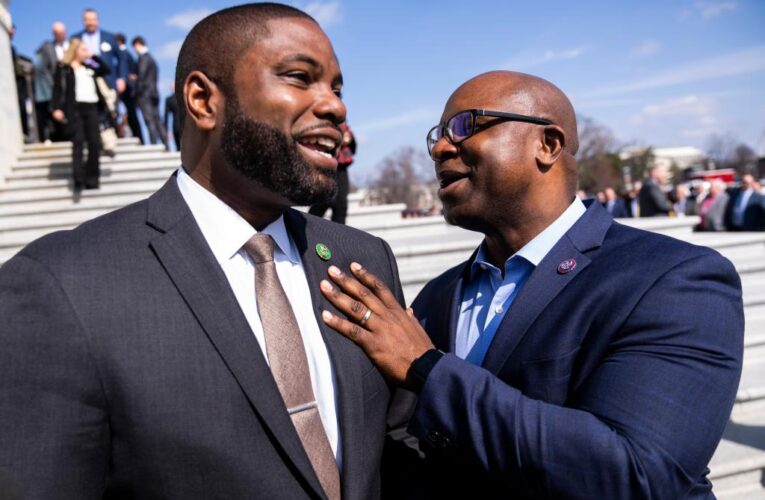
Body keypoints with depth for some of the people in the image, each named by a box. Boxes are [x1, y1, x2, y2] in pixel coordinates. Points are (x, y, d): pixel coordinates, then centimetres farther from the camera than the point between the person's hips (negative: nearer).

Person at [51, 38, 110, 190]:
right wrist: (57, 108, -13)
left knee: (94, 143, -1)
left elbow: (106, 70, 18)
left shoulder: (89, 67, 23)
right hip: (75, 108, -5)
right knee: (78, 142, -13)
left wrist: (94, 57, 13)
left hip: (92, 108, 5)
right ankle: (78, 178, -18)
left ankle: (92, 179, 3)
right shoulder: (64, 68, 6)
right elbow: (57, 88, -1)